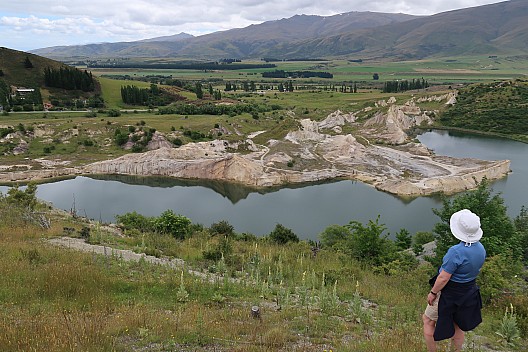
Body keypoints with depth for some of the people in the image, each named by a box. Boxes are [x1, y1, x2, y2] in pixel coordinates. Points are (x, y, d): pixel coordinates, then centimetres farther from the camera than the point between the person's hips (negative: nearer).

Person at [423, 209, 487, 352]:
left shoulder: (456, 252, -33)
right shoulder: (481, 249, -7)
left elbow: (443, 278, -27)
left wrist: (433, 292, -13)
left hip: (449, 294, -7)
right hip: (469, 291, 7)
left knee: (428, 320, 13)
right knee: (457, 325, 25)